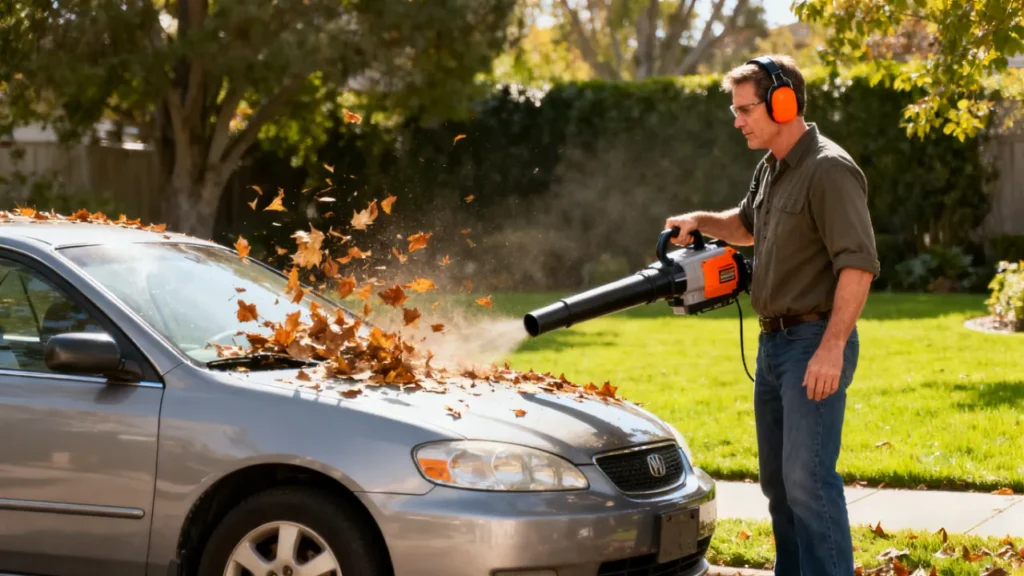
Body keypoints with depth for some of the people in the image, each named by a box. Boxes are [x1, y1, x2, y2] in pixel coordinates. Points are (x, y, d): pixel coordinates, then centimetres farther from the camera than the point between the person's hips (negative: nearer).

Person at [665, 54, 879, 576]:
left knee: (808, 478, -15)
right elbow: (748, 225, 34)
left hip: (814, 342, -10)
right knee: (777, 478, 14)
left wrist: (831, 347, -27)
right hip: (774, 340, 10)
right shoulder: (771, 168, 14)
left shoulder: (829, 170, -16)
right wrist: (701, 221, 14)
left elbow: (858, 264, -22)